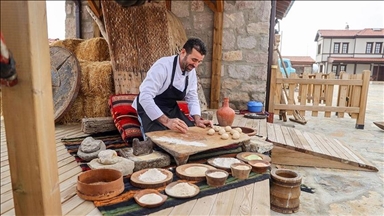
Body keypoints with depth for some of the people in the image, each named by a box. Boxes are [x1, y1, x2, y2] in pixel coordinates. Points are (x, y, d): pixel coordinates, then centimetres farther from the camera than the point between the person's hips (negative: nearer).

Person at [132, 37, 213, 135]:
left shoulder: (191, 71, -4)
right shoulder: (163, 66, -27)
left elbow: (192, 98, 4)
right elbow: (145, 97, -36)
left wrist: (197, 120, -15)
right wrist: (166, 121, -45)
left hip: (171, 109, 7)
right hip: (149, 109, -7)